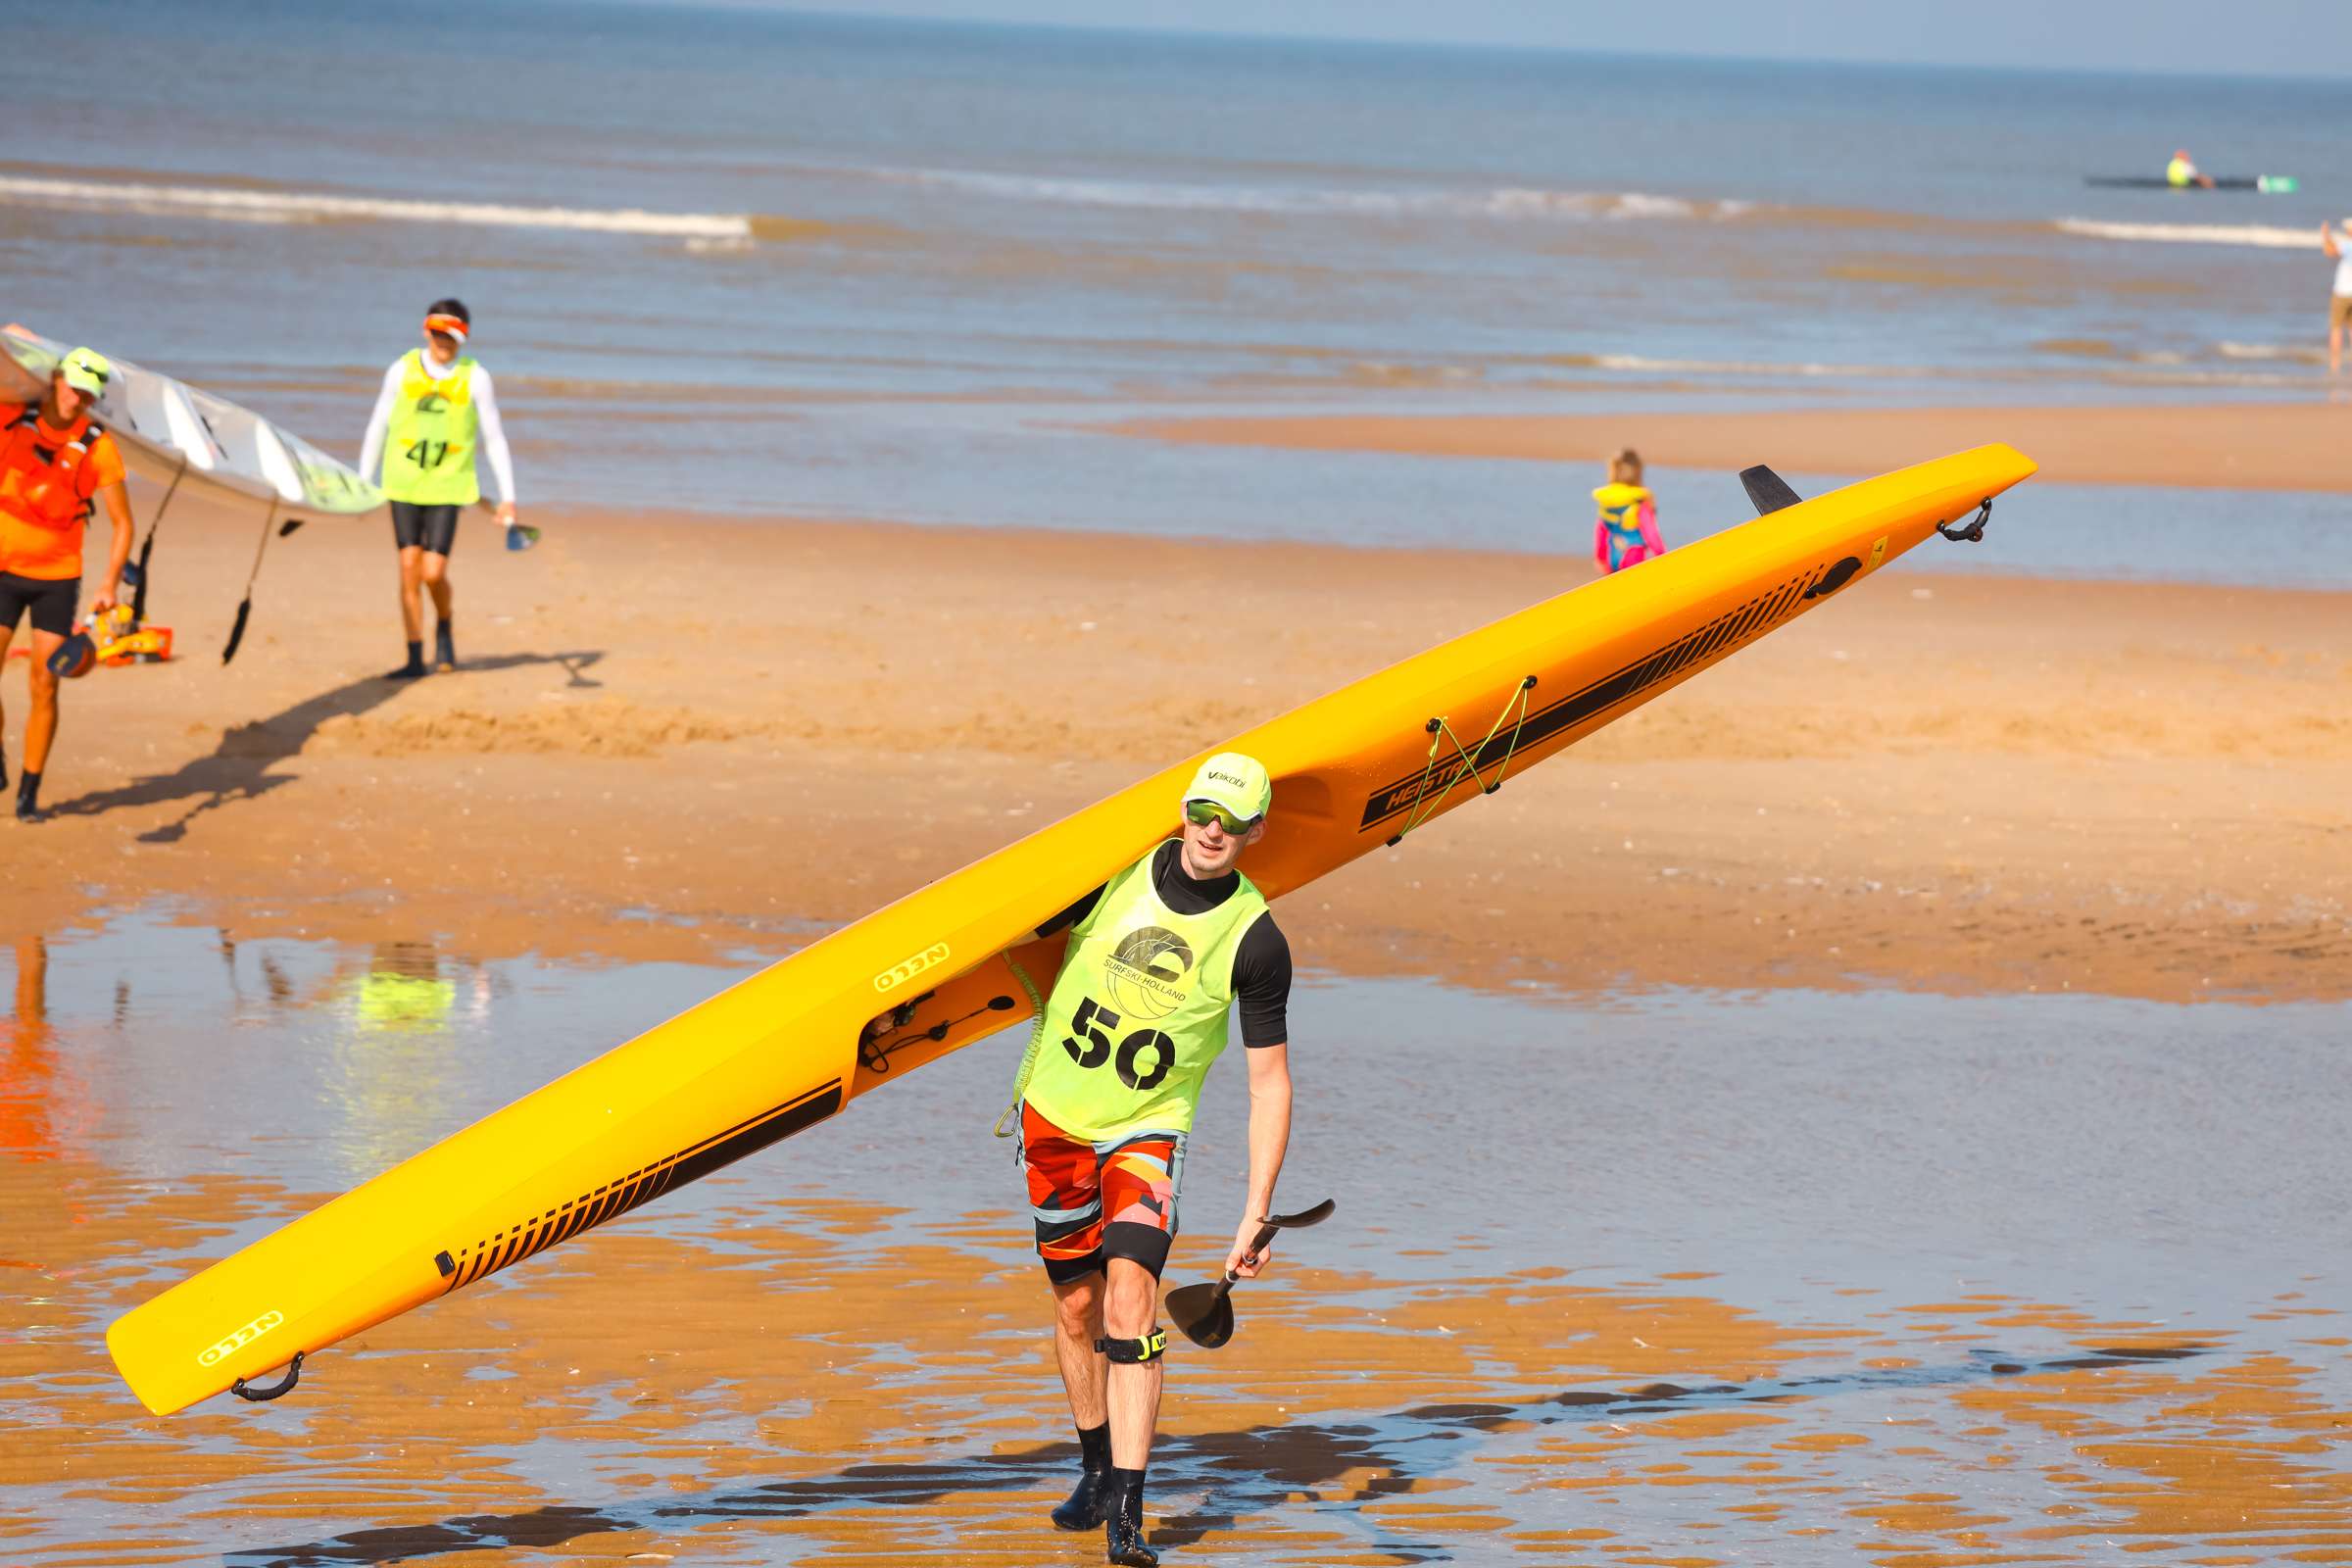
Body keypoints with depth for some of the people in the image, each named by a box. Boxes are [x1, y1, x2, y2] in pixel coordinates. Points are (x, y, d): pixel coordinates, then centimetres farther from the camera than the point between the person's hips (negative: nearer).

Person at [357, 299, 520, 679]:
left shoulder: (475, 378, -2)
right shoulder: (403, 370, 2)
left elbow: (494, 439, 3)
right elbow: (378, 428, 10)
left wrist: (508, 497, 1)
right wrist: (362, 484, 11)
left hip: (447, 487, -2)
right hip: (403, 486, 2)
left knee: (434, 573, -9)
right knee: (409, 569, 0)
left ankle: (444, 630, 22)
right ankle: (415, 659, 8)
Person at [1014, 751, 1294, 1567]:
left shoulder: (1256, 942, -13)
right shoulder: (1118, 872, -8)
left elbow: (1270, 1082, -10)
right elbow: (1020, 936, 11)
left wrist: (1256, 1215, -14)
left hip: (1148, 1132, -3)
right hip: (1055, 1112, 3)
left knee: (1131, 1294, -19)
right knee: (1077, 1306, 10)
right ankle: (1097, 1470, 32)